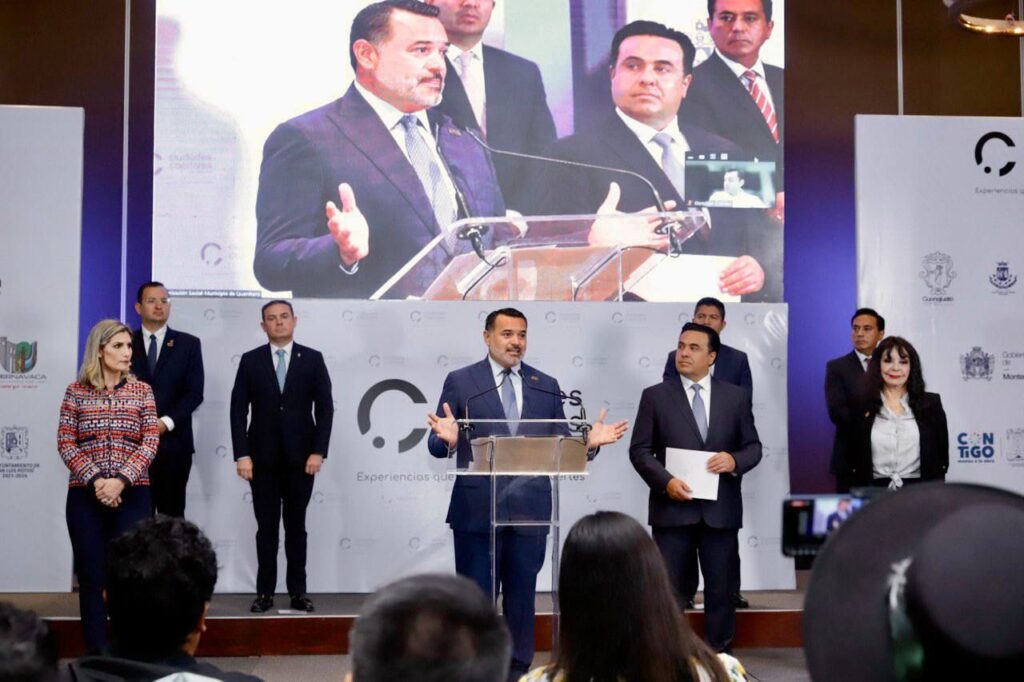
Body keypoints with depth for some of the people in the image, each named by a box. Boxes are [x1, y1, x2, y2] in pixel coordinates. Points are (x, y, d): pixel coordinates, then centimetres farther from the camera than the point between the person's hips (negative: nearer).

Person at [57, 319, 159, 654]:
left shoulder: (141, 390, 6)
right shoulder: (76, 391, 5)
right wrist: (95, 480, -13)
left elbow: (150, 441, -2)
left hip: (132, 495, 0)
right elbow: (65, 443, 0)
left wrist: (121, 481, -14)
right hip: (85, 495, 0)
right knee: (91, 577, 2)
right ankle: (97, 657, 10)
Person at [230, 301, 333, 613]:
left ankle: (298, 591, 11)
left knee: (296, 526, 6)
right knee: (267, 527, 4)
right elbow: (238, 410, 1)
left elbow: (325, 408, 0)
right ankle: (265, 592, 9)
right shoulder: (250, 360, 4)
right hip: (262, 458, 0)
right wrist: (241, 455, -7)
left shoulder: (312, 359, 3)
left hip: (300, 457, 0)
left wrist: (318, 451, -7)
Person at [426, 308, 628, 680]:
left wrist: (588, 442, -11)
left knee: (522, 594, 11)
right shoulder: (461, 381, 1)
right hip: (477, 508, -2)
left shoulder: (547, 386, 10)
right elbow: (437, 446, -2)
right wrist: (448, 439, -25)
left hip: (529, 508, 3)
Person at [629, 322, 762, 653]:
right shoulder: (655, 396, 2)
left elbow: (753, 447, 10)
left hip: (720, 510, 2)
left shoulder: (736, 396, 7)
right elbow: (639, 450, 0)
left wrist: (735, 461, -12)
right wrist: (665, 481, -15)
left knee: (720, 588, 10)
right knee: (668, 589, 3)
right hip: (672, 507, -1)